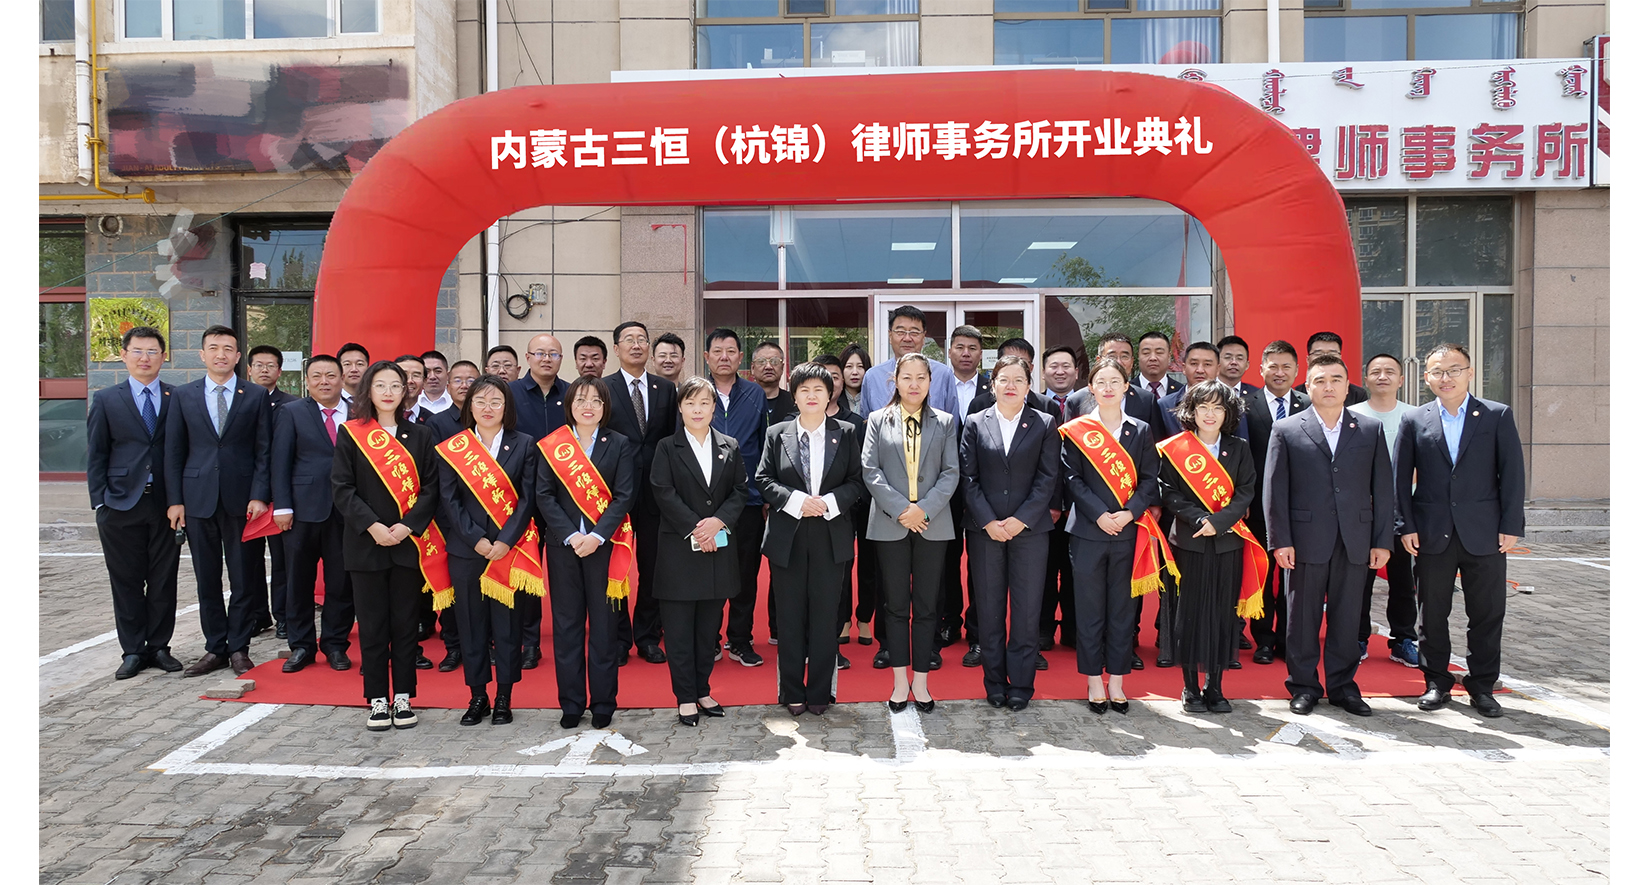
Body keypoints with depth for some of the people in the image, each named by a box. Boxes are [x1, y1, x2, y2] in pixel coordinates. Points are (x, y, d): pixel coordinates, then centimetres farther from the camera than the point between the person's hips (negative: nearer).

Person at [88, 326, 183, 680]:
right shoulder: (106, 400, 6)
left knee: (164, 581, 6)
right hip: (121, 504, 0)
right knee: (127, 582, 6)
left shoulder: (179, 399, 5)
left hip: (166, 504, 0)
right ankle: (133, 651, 15)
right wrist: (99, 502, -3)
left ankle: (159, 647, 17)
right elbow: (96, 455, 5)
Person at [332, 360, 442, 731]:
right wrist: (372, 525, -15)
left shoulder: (419, 435, 7)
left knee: (406, 623, 5)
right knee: (372, 624, 4)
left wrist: (407, 526, -12)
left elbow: (430, 488, 2)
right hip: (366, 543, -1)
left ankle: (403, 698, 15)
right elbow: (342, 489, -3)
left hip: (409, 543, 1)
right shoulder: (351, 434, 3)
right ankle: (377, 700, 14)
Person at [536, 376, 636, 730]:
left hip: (605, 544, -1)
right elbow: (544, 495, 0)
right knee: (566, 624, 5)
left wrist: (597, 535, -15)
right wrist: (571, 535, -13)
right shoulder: (551, 445, 6)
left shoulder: (619, 444, 4)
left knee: (604, 624, 3)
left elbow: (624, 496, -3)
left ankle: (603, 702, 13)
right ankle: (571, 702, 15)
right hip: (563, 545, 1)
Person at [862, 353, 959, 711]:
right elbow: (870, 470, -3)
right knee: (896, 605, 5)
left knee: (926, 605, 5)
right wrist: (899, 509, -13)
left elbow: (950, 473, 1)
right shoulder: (878, 420, 6)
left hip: (932, 524, 1)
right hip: (891, 524, -1)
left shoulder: (944, 422, 8)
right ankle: (900, 681, 14)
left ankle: (920, 681, 15)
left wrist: (924, 508, -13)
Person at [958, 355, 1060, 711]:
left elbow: (1048, 478, -1)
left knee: (1026, 609, 2)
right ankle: (994, 682, 17)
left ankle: (1021, 683, 13)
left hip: (1029, 529, -1)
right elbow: (968, 478, 1)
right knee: (989, 609, 6)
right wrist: (988, 521, -9)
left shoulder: (1044, 425, 5)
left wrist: (1021, 519, -11)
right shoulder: (975, 424, 6)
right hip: (984, 529, 1)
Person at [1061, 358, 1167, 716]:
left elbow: (1149, 479, 3)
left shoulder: (1141, 431, 9)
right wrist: (1100, 514, -14)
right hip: (1088, 531, -1)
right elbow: (1072, 479, -4)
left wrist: (1129, 513, -12)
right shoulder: (1075, 431, 3)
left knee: (1123, 608, 7)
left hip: (1129, 531, 2)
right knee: (1090, 609, 3)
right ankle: (1094, 682, 14)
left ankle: (1116, 682, 17)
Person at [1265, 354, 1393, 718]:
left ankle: (1342, 685, 23)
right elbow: (1274, 490, -1)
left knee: (1347, 616, 9)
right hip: (1306, 541, -2)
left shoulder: (1371, 430, 10)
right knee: (1302, 616, 5)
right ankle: (1303, 686, 17)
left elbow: (1382, 488, 8)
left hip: (1355, 542, 2)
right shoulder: (1286, 430, 3)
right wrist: (1280, 540, -7)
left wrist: (1382, 541, 2)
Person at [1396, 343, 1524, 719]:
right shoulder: (1413, 421, 4)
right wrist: (1406, 526, -3)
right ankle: (1437, 682, 22)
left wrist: (1510, 526, -5)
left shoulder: (1498, 416, 3)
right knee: (1432, 614, 8)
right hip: (1432, 535, 1)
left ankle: (1482, 685, 21)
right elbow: (1401, 479, 4)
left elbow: (1512, 473, 1)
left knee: (1487, 614, 7)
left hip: (1484, 534, 0)